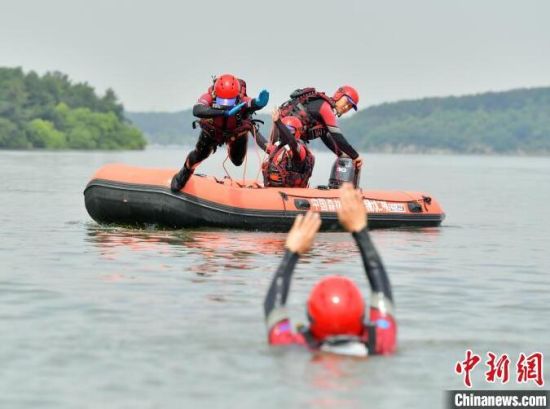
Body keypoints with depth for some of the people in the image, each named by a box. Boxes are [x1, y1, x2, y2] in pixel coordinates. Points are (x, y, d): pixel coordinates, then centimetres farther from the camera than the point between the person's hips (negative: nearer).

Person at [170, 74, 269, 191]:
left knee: (237, 161, 11)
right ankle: (184, 174, 28)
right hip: (212, 131, -1)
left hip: (237, 132, 1)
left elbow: (253, 103, -64)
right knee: (199, 154, -6)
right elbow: (197, 111, -62)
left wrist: (258, 103, -92)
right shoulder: (208, 97, -42)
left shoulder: (242, 102, -43)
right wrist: (224, 112, -74)